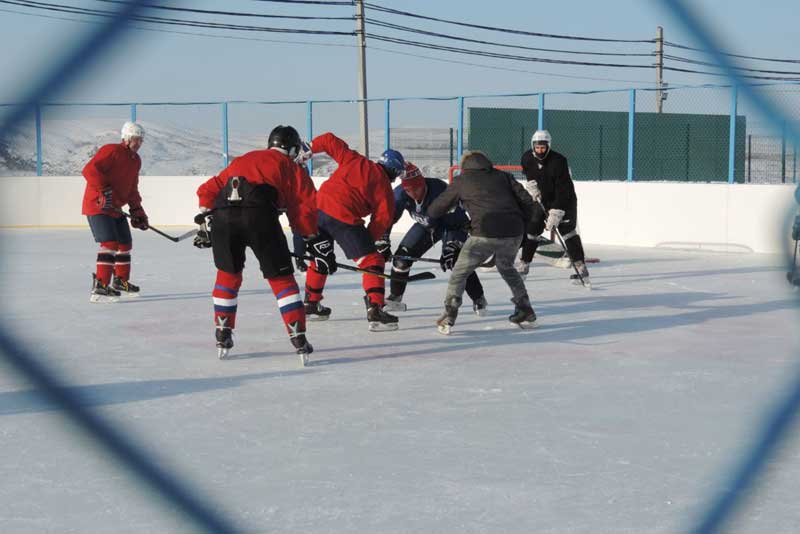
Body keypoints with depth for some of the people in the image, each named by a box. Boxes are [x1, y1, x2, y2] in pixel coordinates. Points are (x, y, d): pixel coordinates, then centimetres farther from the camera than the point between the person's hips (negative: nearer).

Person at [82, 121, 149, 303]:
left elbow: (132, 188, 23)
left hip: (116, 208, 10)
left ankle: (121, 281, 34)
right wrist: (104, 190, -31)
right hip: (97, 205, -10)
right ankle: (99, 288, -21)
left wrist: (137, 211, 17)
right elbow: (89, 170, -25)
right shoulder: (111, 151, -14)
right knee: (109, 243, -19)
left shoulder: (135, 160, 14)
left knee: (125, 243, 17)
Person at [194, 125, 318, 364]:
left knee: (228, 274, 24)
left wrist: (205, 222, 35)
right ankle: (299, 340, 1)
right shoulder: (291, 167, 23)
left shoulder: (242, 160, 36)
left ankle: (222, 337, 26)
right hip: (259, 215, -4)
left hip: (221, 214, 4)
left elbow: (208, 189, 33)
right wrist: (310, 236, 27)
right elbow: (305, 205, 13)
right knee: (281, 278, 7)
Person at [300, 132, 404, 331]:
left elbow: (329, 141, 16)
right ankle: (375, 311, -11)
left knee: (321, 258, 26)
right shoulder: (384, 186, 9)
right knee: (371, 261, 0)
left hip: (318, 207, 6)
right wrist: (371, 241, 11)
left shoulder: (354, 159, 20)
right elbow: (382, 218, 3)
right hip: (344, 217, -6)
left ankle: (311, 304, 37)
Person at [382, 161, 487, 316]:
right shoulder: (400, 193, -24)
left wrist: (450, 248, -41)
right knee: (402, 256, -1)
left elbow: (455, 221, -35)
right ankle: (394, 299, 16)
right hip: (425, 226, 5)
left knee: (457, 261, -23)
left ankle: (479, 300, -8)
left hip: (451, 224, -5)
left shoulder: (440, 190, -38)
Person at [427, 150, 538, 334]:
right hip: (513, 233, 4)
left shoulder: (461, 181, 14)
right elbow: (526, 201, 12)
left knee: (459, 273, 12)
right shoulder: (503, 175, 21)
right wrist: (522, 226, 22)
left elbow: (433, 210, 19)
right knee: (507, 268, 30)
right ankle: (526, 314, 31)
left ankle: (448, 319, 5)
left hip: (484, 234, -4)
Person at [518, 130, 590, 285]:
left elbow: (563, 190, -31)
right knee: (531, 230, 6)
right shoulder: (527, 158, -12)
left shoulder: (558, 161, -30)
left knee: (567, 231, -16)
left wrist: (555, 213, -35)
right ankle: (523, 266, 18)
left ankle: (581, 268, -16)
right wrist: (531, 185, -3)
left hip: (564, 200, -5)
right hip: (542, 200, 5)